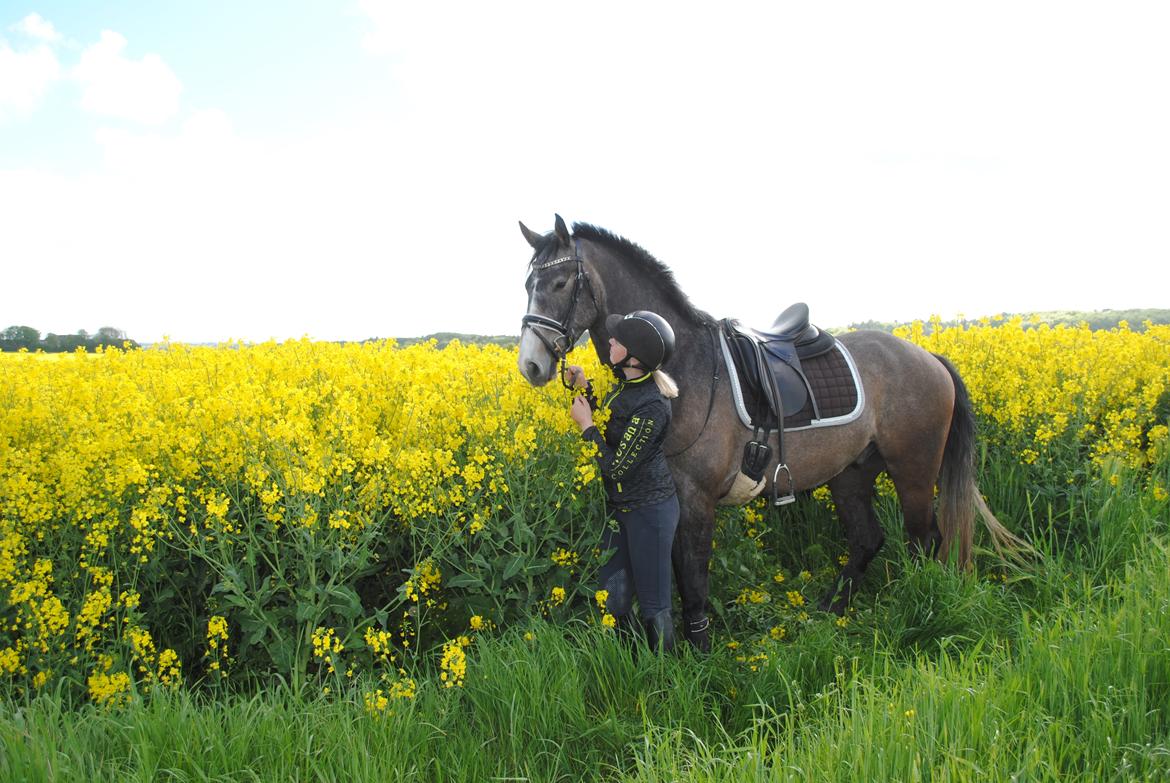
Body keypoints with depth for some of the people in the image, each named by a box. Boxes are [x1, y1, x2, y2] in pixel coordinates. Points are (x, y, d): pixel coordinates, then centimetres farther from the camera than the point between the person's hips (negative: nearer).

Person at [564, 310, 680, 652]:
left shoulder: (651, 406, -26)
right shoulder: (625, 385, 0)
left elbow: (616, 467, -24)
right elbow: (611, 424, 20)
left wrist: (585, 424, -16)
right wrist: (584, 388, 7)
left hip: (649, 510, -9)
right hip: (618, 507, 9)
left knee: (653, 605, 4)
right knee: (612, 600, 13)